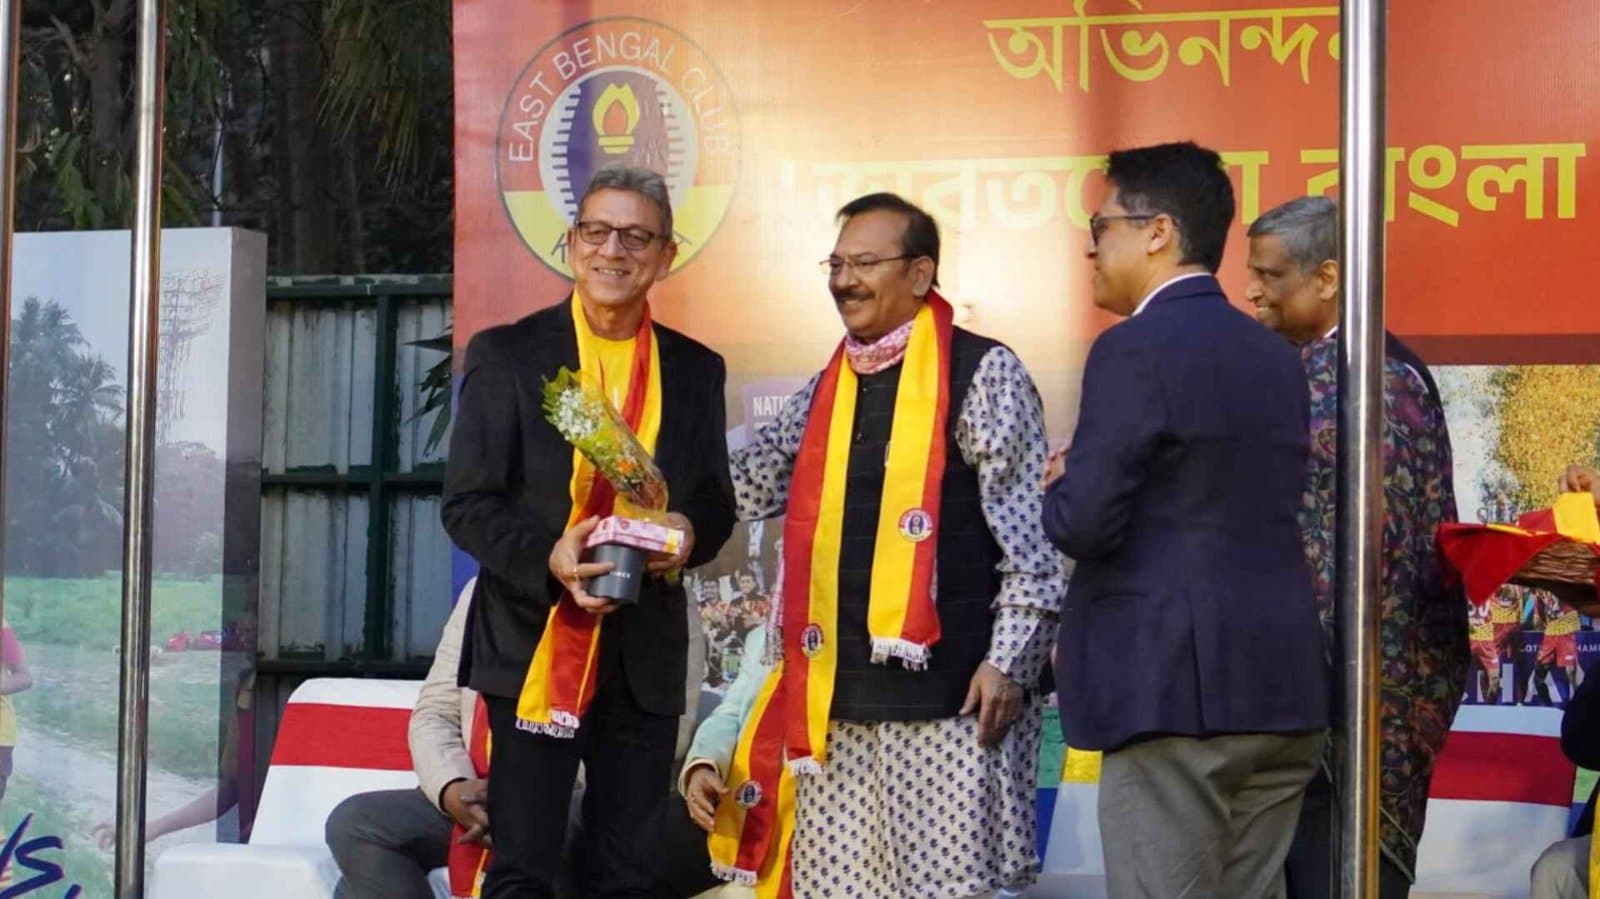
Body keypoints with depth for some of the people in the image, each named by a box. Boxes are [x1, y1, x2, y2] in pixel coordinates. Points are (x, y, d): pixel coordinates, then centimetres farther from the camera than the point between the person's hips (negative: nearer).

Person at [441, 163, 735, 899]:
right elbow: (467, 505, -4)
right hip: (535, 647, -3)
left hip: (646, 657, 3)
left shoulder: (696, 370, 10)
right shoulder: (506, 354, 0)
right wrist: (547, 558, -22)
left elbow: (716, 503, 15)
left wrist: (692, 530, -9)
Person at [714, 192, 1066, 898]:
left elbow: (1030, 533, -8)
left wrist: (1009, 661, -13)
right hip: (837, 693, 7)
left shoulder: (981, 375, -3)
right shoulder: (826, 390, 16)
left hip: (947, 688, -7)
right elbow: (740, 488, 18)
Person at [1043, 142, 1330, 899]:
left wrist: (1063, 487, 6)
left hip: (1173, 688, -8)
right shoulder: (1276, 356, 14)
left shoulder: (1135, 349, -10)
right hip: (1279, 685, 8)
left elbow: (1083, 522, -16)